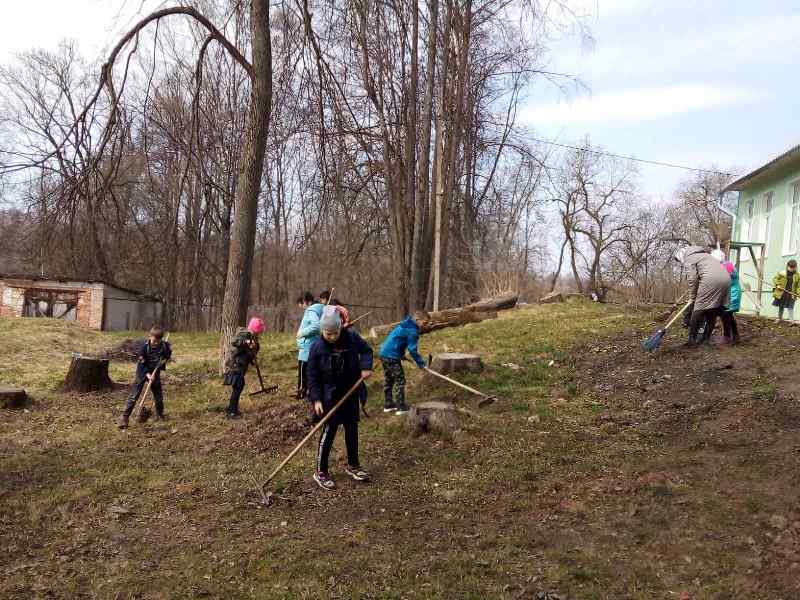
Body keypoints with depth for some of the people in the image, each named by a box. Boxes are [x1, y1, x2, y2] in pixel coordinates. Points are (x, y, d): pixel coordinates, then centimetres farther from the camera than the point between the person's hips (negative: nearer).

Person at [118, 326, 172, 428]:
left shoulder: (165, 345, -15)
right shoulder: (145, 346, -23)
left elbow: (168, 355, 8)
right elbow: (141, 362, -18)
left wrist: (164, 359, -12)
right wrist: (147, 374, -27)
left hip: (155, 373, 3)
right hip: (143, 372, -3)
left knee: (159, 395, 11)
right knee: (134, 395, -8)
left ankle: (160, 414, 32)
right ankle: (124, 418, -4)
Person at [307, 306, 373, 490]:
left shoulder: (351, 337, -10)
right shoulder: (317, 347, -15)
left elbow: (366, 350, 6)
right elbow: (312, 376, -9)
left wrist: (366, 366, -12)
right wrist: (316, 399, -14)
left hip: (351, 393, 4)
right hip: (330, 396, -4)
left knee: (352, 429, 15)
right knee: (329, 431, -3)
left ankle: (353, 465, 32)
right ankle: (321, 472, 10)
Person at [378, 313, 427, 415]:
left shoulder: (404, 324, 13)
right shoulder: (412, 331, -15)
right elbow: (412, 349, -17)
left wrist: (401, 354, 22)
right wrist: (421, 363, -10)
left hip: (383, 353, 10)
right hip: (392, 357, -10)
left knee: (388, 380, 18)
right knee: (400, 380, -2)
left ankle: (388, 405, 28)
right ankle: (401, 408, 1)